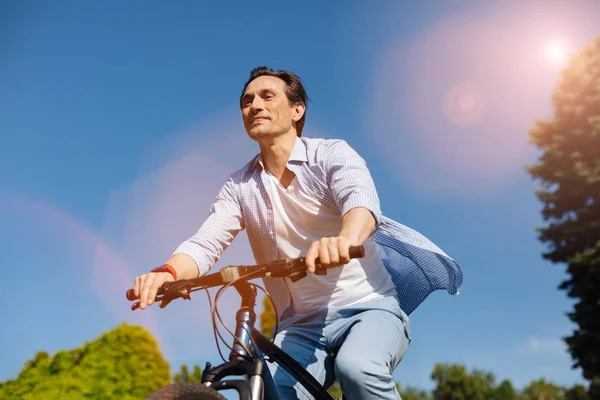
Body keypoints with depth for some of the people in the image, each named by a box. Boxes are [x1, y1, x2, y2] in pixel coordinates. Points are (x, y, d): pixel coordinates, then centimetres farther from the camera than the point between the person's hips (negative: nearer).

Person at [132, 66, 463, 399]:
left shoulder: (331, 154, -5)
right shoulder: (239, 185, 5)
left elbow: (362, 198, -25)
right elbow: (204, 243, -7)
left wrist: (346, 240, -49)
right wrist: (168, 272, -30)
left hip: (368, 309, -2)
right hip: (302, 327, 3)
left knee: (357, 368, -33)